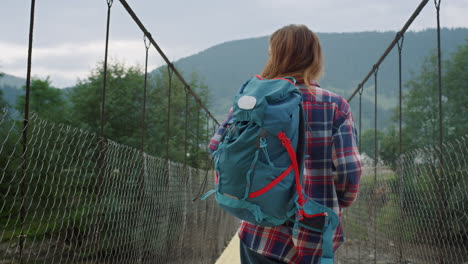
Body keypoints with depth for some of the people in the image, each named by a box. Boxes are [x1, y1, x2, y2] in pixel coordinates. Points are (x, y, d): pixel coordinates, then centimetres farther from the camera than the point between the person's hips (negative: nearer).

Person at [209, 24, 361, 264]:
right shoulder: (336, 106, -6)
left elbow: (216, 147, -8)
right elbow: (349, 170, -12)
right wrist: (334, 206, 8)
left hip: (262, 235, 0)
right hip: (317, 242, 0)